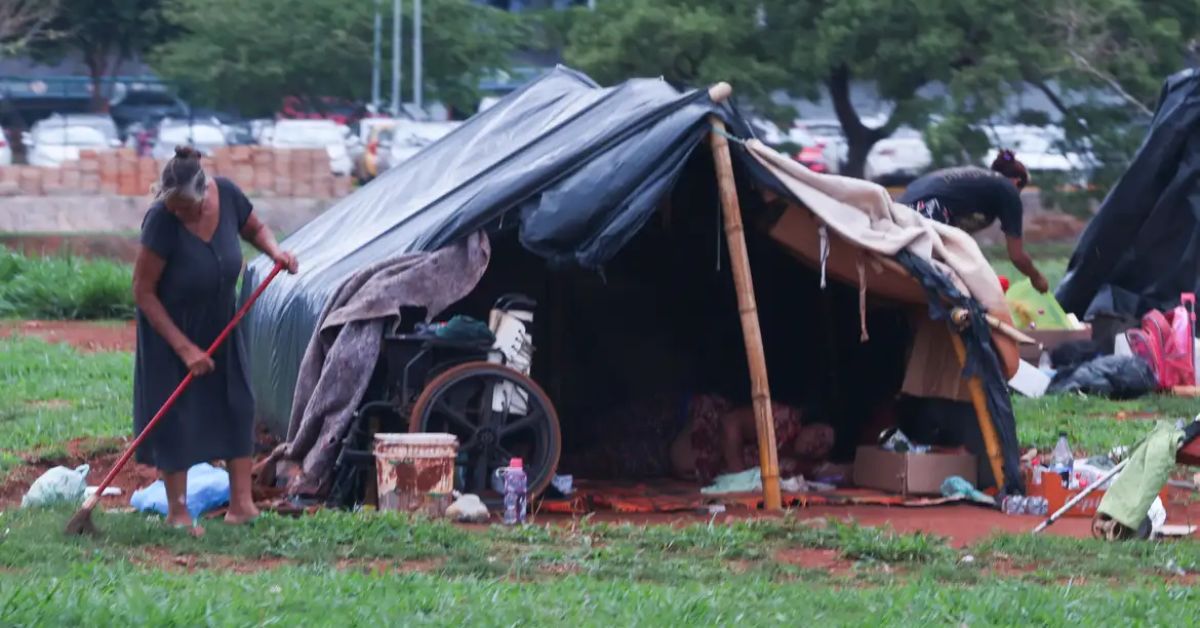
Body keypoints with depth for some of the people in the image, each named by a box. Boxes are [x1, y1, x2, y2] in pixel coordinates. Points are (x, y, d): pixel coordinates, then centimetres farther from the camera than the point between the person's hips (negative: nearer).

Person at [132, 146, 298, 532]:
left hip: (219, 323, 5)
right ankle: (177, 511, 7)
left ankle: (241, 503, 4)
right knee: (174, 414, -3)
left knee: (236, 405, 1)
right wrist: (184, 347, -23)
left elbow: (254, 229, 6)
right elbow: (143, 293, -24)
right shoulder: (161, 223, -31)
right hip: (171, 326, -5)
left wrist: (274, 251, -17)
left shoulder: (227, 196, -18)